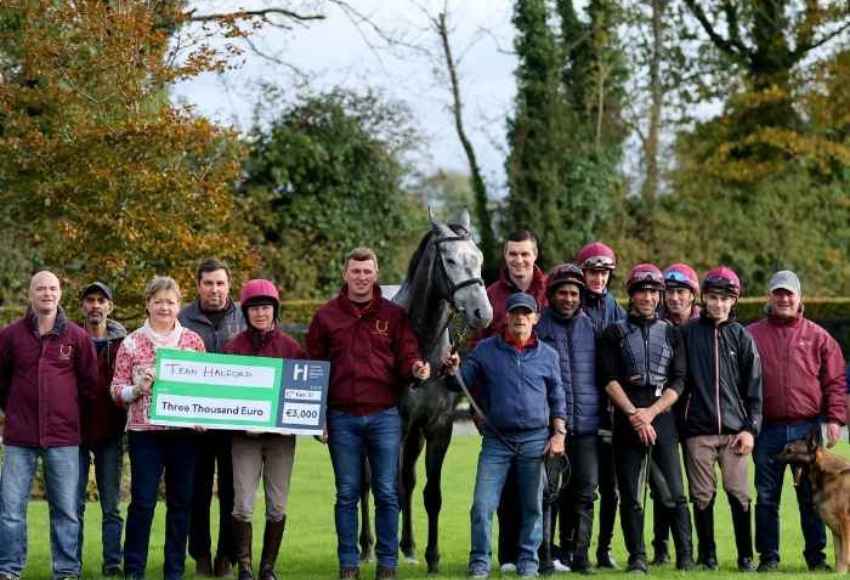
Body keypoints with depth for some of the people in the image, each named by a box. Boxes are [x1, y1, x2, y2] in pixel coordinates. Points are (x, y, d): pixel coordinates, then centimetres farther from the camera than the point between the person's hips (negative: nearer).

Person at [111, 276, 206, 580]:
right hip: (144, 430, -2)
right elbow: (117, 390, 3)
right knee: (142, 501, -3)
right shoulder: (131, 343, 3)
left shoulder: (193, 341, 7)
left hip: (184, 431, 2)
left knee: (181, 502, 7)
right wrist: (137, 389, -16)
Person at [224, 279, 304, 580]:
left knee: (277, 506, 5)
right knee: (243, 505, -4)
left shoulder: (290, 346, 3)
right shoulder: (233, 347, 2)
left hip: (281, 433, 1)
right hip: (244, 433, -1)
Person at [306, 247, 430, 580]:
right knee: (347, 494, 7)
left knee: (386, 493, 3)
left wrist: (416, 368, -22)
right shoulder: (326, 316, 5)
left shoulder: (394, 315, 4)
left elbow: (407, 357, 3)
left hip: (384, 415, 0)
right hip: (342, 418, 1)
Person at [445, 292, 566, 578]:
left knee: (532, 507, 7)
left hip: (535, 440, 1)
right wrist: (454, 370, -18)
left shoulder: (547, 355, 6)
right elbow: (464, 382, 4)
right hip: (496, 440, -1)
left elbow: (557, 399, 11)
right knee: (483, 505, -6)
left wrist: (559, 434, 2)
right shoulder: (485, 350, 3)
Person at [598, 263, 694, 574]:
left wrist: (650, 412, -8)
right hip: (626, 420, 0)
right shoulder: (615, 333, 9)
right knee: (630, 495, 1)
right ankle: (637, 557, 6)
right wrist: (634, 415, -11)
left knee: (675, 492, -5)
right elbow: (609, 380, -1)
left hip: (663, 417, 0)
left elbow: (678, 382, 5)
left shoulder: (671, 333, 12)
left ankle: (685, 557, -2)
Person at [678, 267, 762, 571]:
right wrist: (679, 424, 2)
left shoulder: (741, 336, 7)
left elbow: (754, 386, 7)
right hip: (698, 429, 0)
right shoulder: (688, 333, 5)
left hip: (734, 429, 0)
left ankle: (746, 557, 6)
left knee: (739, 494, -2)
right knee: (703, 496, 3)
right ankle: (707, 556, 12)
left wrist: (751, 428, -1)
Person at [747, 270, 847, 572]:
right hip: (767, 430, 0)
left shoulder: (818, 337, 7)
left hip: (808, 428, 0)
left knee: (812, 496, 5)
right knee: (766, 497, 5)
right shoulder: (752, 335, 6)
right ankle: (768, 556, 13)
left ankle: (816, 556, 14)